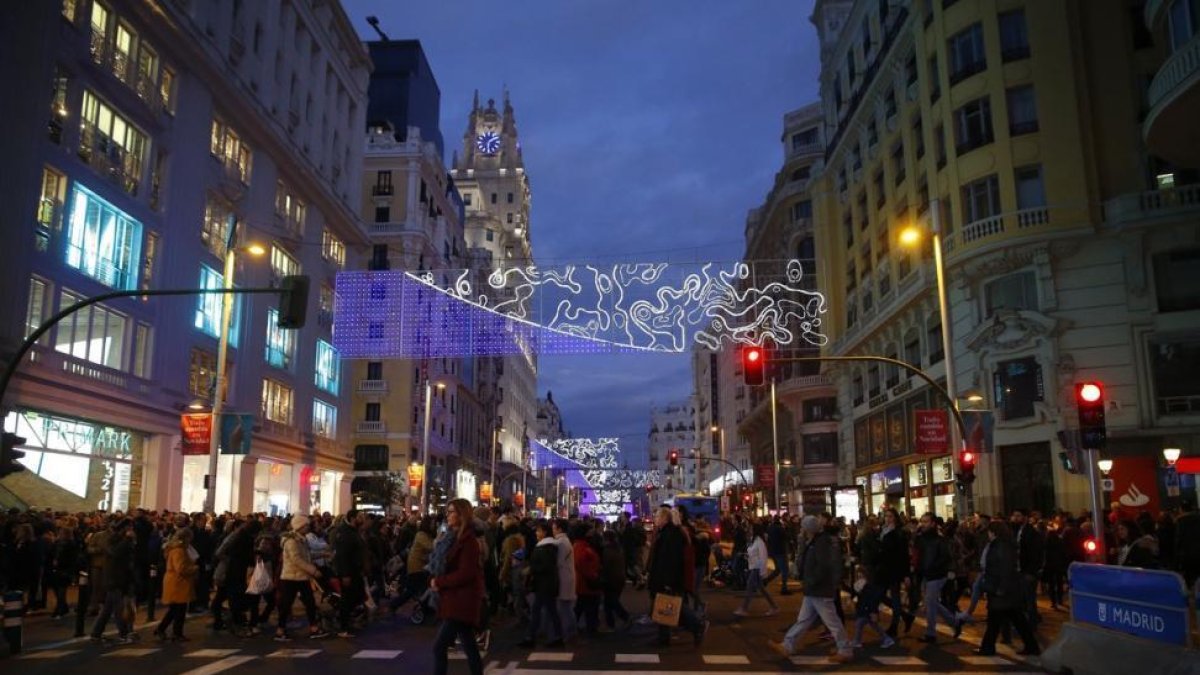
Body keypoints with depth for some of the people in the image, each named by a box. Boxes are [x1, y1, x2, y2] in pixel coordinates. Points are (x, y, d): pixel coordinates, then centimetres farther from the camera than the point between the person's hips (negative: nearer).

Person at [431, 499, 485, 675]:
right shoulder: (456, 537, 15)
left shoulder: (468, 540, -14)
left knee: (439, 646, -11)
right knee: (469, 648, 13)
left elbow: (465, 574, -21)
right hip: (458, 600, 10)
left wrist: (439, 582, -13)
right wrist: (437, 581, -2)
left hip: (462, 601, -10)